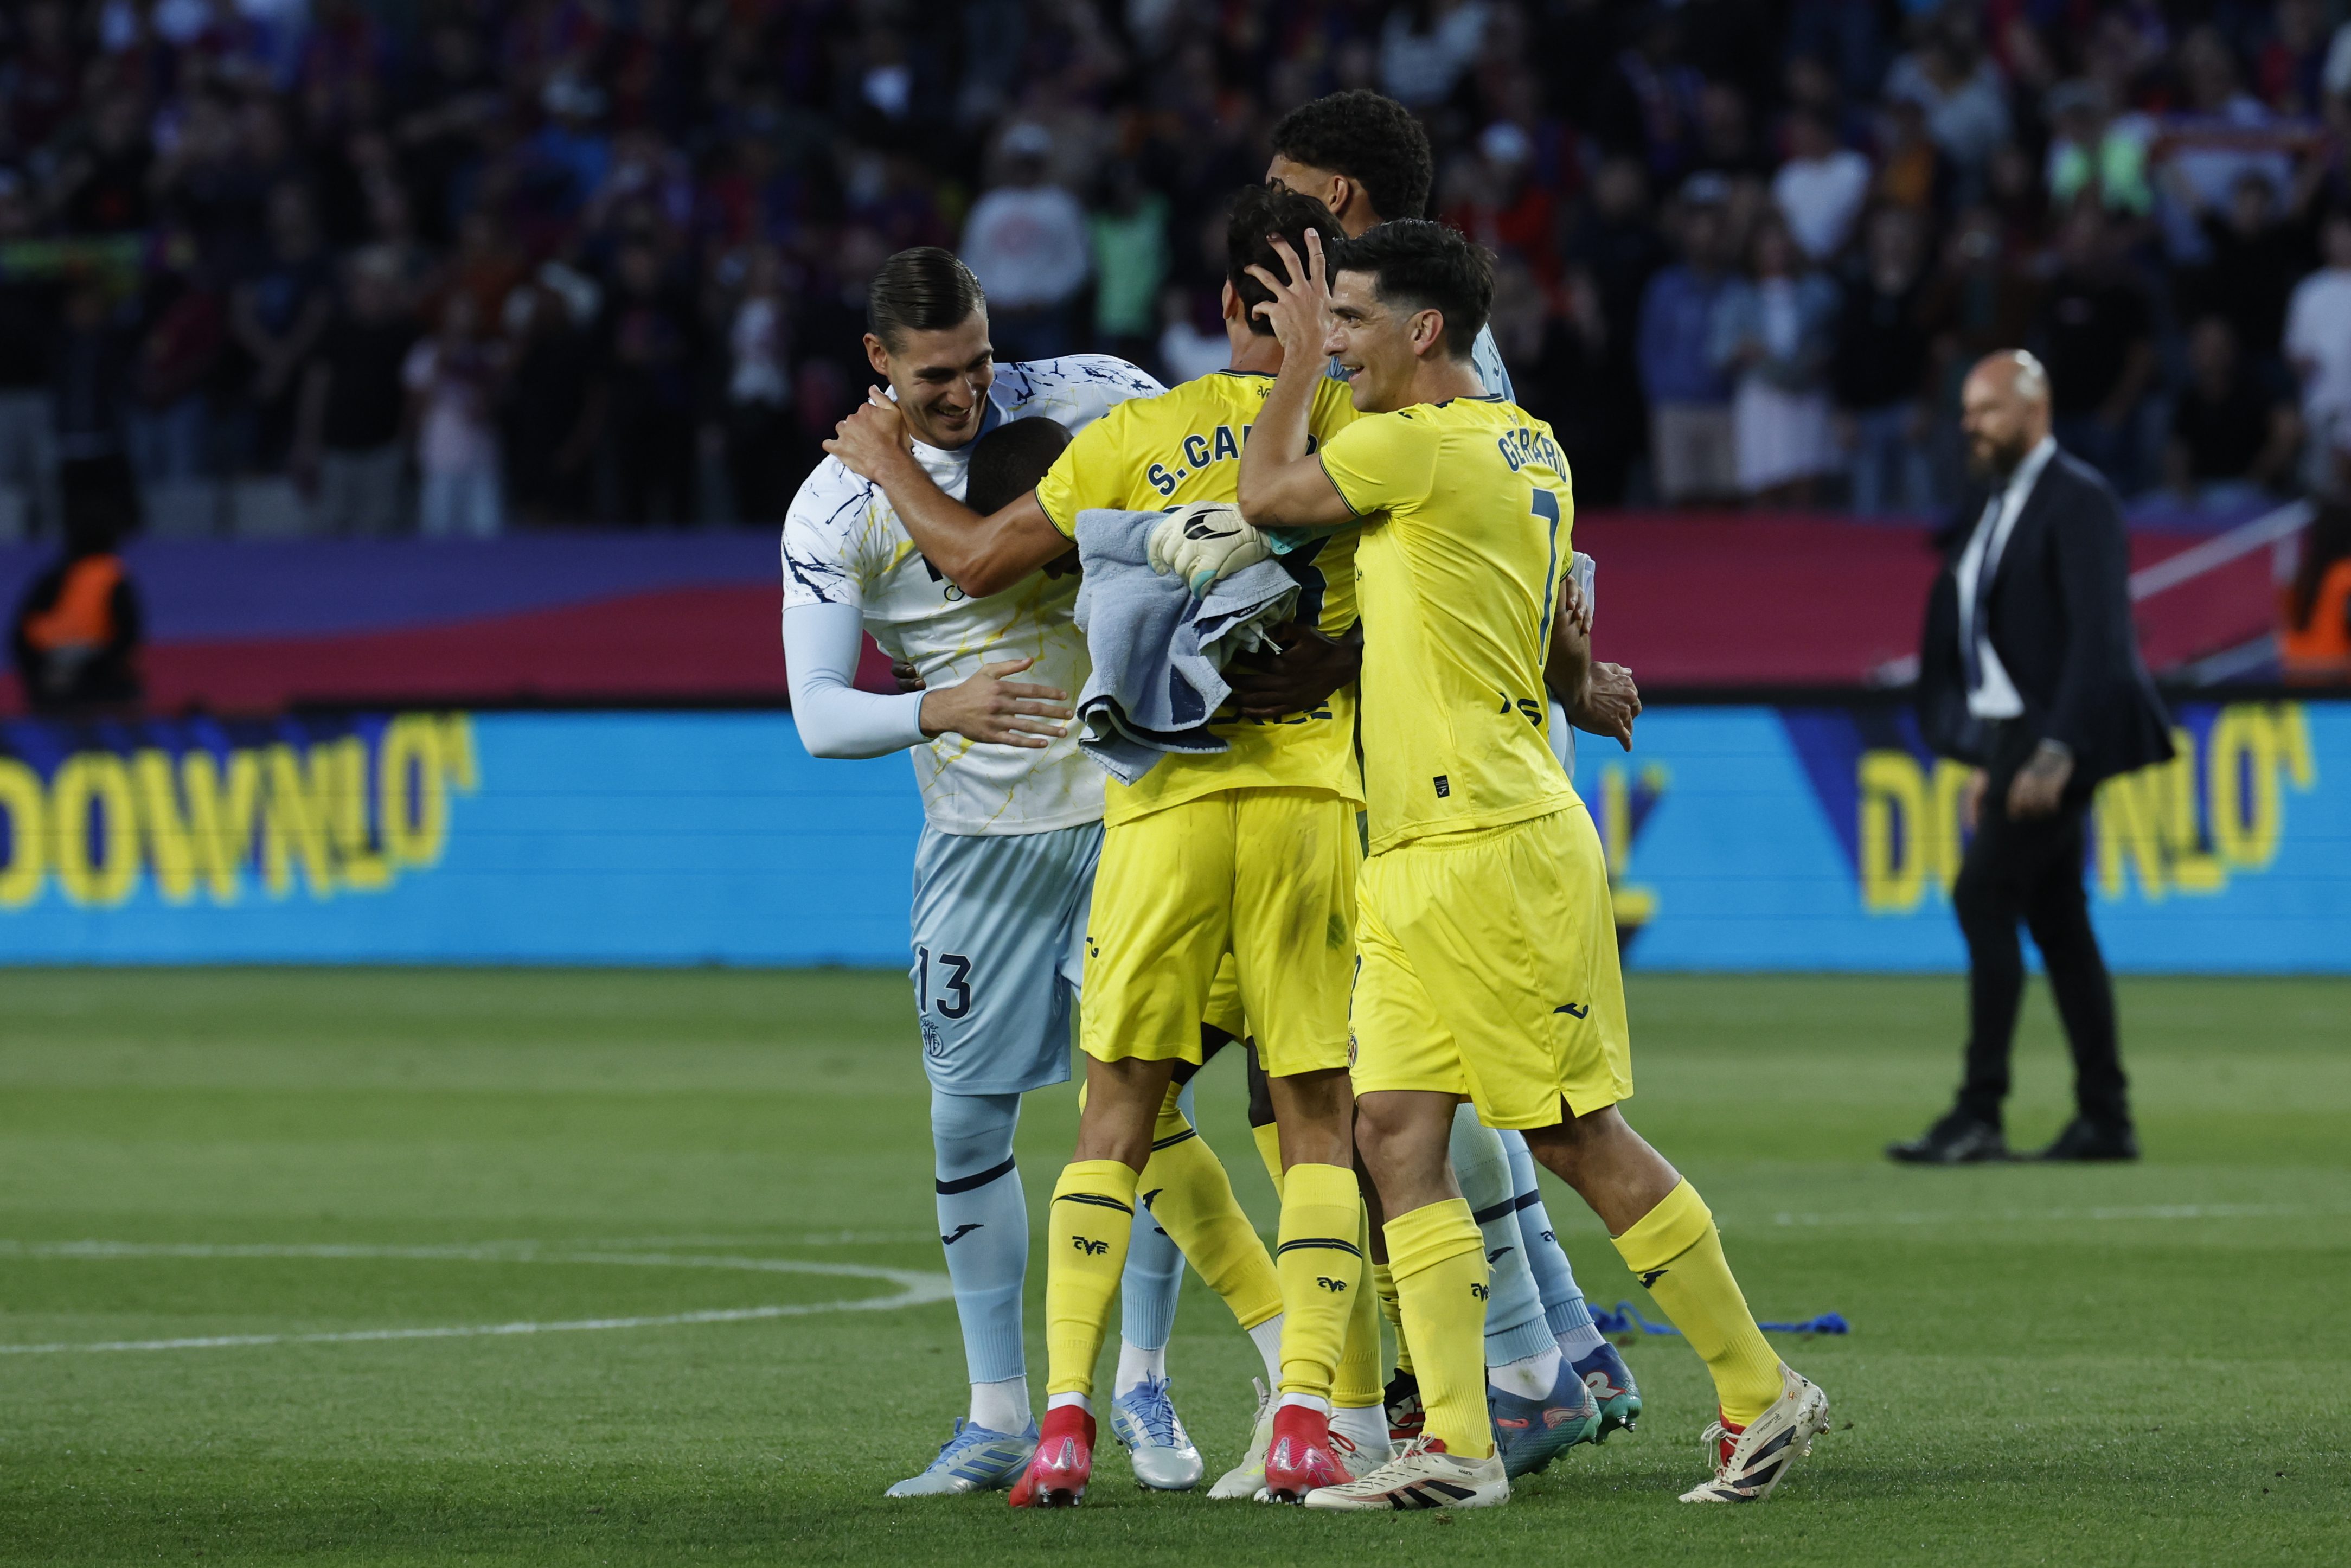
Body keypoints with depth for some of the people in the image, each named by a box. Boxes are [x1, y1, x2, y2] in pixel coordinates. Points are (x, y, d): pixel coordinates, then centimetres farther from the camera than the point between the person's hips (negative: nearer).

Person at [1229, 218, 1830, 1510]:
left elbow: (1266, 495, -2)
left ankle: (1760, 1393, 8)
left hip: (1493, 846, -10)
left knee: (1579, 1136, -3)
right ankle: (1455, 1442, -3)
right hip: (1411, 862, 10)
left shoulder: (1420, 446, -13)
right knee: (1396, 1132, 1)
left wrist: (1298, 358, 8)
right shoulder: (1526, 448, 15)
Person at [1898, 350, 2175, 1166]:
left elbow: (2098, 635, -19)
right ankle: (2105, 1119, 13)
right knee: (2054, 917, 10)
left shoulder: (2077, 499, -12)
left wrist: (2055, 752, -25)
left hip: (2058, 734, -10)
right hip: (2011, 735, 10)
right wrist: (1985, 762, 15)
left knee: (1984, 894, -16)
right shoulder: (1987, 509, 16)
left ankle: (1979, 1115, -17)